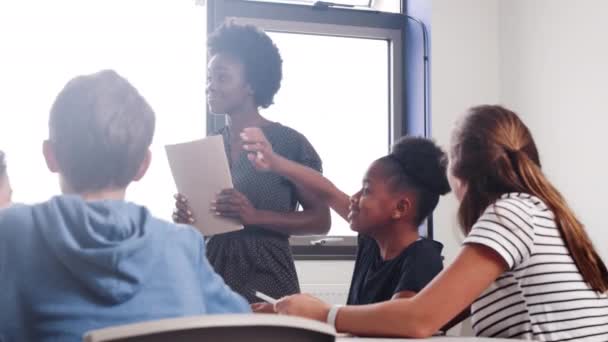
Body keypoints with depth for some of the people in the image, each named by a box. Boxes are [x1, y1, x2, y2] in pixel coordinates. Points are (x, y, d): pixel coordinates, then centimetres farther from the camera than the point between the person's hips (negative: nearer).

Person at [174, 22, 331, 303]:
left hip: (267, 282, -4)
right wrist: (185, 216, -5)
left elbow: (321, 220, -8)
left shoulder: (289, 143, -6)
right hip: (213, 279, 4)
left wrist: (256, 216, -20)